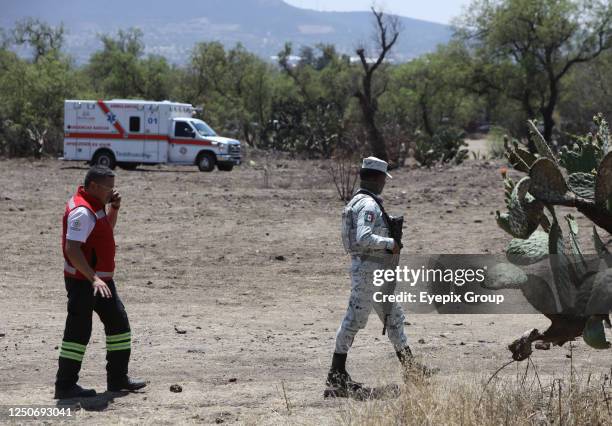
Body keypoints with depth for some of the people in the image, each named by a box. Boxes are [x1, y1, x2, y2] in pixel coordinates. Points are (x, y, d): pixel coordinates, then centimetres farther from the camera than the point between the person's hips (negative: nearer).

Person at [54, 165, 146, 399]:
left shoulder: (96, 204, 10)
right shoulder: (82, 211, -21)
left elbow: (108, 226, 28)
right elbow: (72, 249, -29)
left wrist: (114, 207, 8)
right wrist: (93, 278, -34)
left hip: (101, 279, 10)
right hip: (82, 281, -10)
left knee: (118, 322, 14)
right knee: (79, 331, -6)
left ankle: (117, 378, 21)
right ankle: (65, 386, 0)